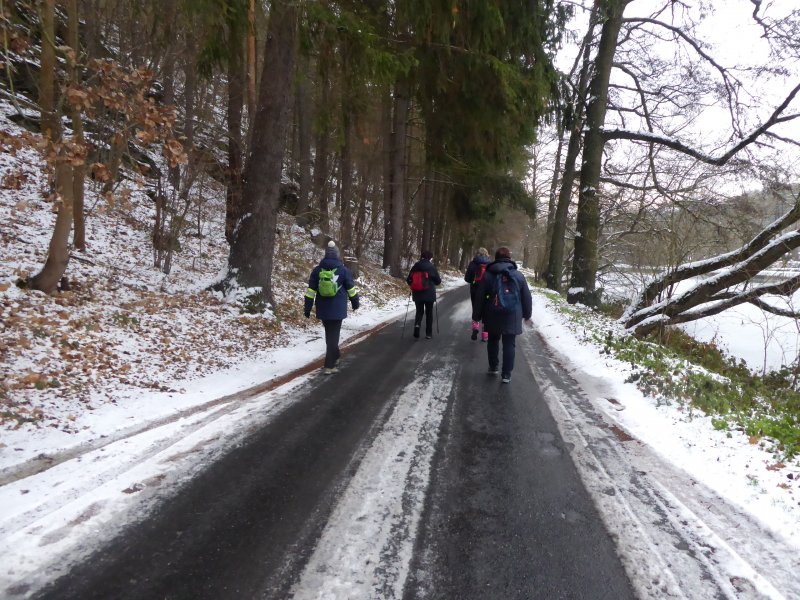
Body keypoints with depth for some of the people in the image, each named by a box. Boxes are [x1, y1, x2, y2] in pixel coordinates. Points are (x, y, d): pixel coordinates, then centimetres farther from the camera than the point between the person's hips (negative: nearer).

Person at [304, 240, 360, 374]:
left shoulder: (317, 270, 1)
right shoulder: (343, 270, -4)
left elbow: (311, 290, 1)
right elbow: (351, 289, 3)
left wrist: (307, 308, 6)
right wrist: (355, 302, 18)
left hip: (322, 309, 3)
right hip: (337, 309, -3)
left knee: (329, 333, 21)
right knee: (333, 334, -1)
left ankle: (334, 354, 38)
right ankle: (329, 365, -4)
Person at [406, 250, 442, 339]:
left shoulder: (415, 267, 0)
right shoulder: (431, 268, -9)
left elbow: (409, 280, 3)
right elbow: (438, 281, -3)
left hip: (417, 295, 2)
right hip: (429, 295, -2)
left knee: (419, 311, 17)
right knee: (429, 313, 11)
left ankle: (417, 324, -11)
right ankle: (428, 333, 14)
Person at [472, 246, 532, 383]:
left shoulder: (488, 275, -1)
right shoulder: (518, 275, 2)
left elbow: (479, 297, 0)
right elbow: (526, 297, 7)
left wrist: (476, 315, 9)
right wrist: (527, 314, 19)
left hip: (493, 315, 0)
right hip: (512, 316, 0)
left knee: (493, 340, 19)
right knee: (509, 344, 4)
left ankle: (493, 367, 28)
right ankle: (506, 375, 3)